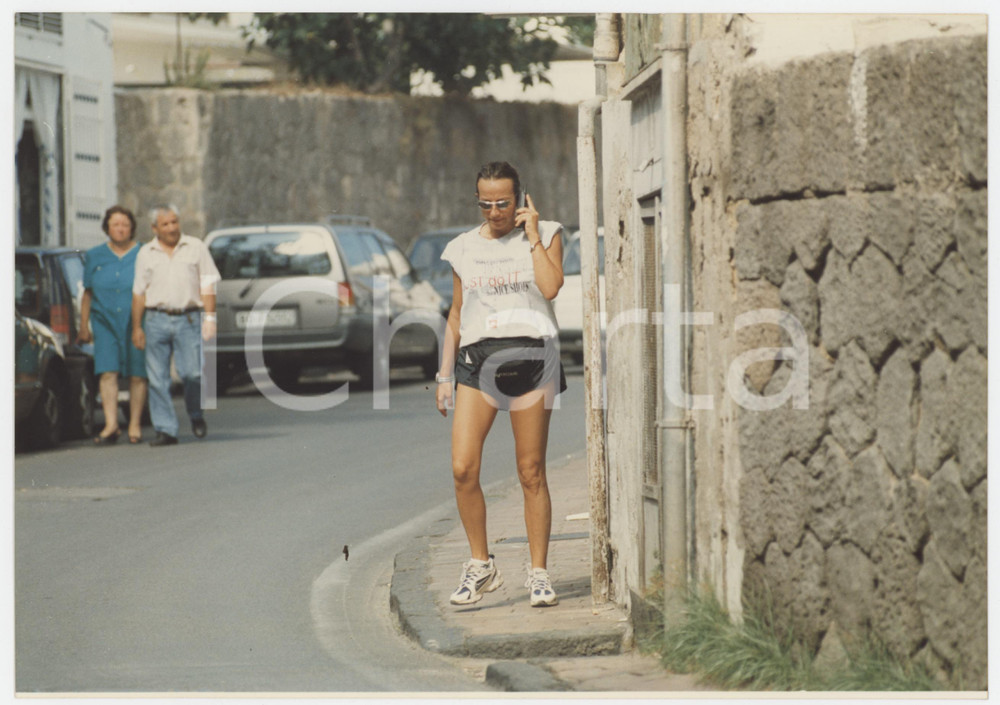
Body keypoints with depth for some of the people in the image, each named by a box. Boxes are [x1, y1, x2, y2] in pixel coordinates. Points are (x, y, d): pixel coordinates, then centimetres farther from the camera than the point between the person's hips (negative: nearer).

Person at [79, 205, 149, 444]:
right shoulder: (95, 256, 10)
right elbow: (88, 294, 13)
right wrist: (83, 326, 10)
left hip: (137, 323, -2)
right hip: (105, 322, 2)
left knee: (137, 375, -1)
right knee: (107, 373, -9)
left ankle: (134, 425, 8)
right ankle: (111, 425, -13)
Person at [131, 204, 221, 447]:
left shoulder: (196, 247, 8)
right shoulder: (146, 253, 12)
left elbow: (208, 285, 7)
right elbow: (139, 292, 12)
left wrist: (209, 317, -3)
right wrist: (136, 327, 8)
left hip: (188, 319, -2)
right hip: (156, 320, 2)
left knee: (192, 372, -11)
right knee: (158, 379, -2)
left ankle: (196, 415, 16)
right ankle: (165, 430, 2)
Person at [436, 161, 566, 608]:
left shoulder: (544, 234, 6)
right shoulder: (464, 248, 14)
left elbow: (550, 286, -11)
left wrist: (532, 236, -5)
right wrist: (445, 374, 16)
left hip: (529, 356, -2)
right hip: (477, 358, 2)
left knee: (531, 472, -2)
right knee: (463, 468, -11)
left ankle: (538, 572, 7)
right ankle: (481, 565, 4)